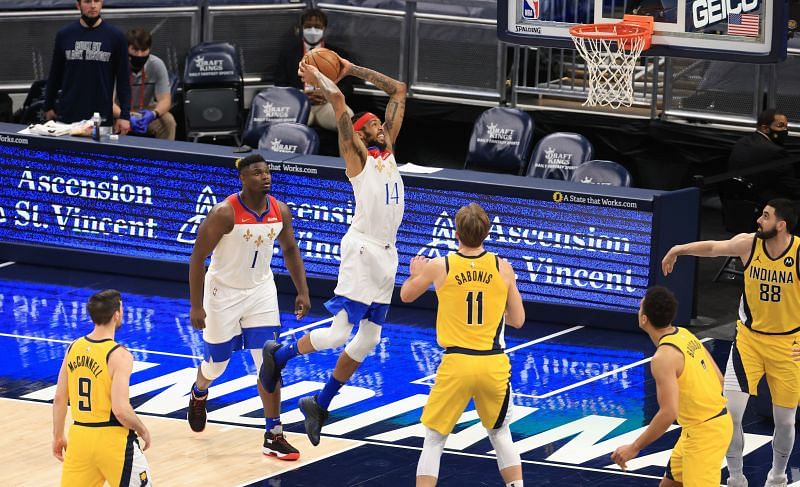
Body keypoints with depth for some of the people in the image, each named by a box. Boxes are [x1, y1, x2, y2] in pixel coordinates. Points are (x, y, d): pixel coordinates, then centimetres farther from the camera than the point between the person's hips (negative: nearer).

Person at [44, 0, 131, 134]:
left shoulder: (115, 37, 0)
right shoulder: (64, 35, 5)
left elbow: (123, 79, 0)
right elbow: (55, 76, 14)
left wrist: (125, 115, -5)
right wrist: (48, 107, 14)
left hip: (101, 118, -2)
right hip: (66, 117, 2)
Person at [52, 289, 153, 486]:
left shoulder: (73, 348, 2)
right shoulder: (118, 355, -16)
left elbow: (59, 400, 8)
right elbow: (121, 410, -22)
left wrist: (58, 437, 19)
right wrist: (142, 431, -4)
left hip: (80, 437, 5)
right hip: (113, 439, -5)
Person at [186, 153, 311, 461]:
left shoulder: (281, 211, -8)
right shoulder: (225, 213, -24)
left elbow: (290, 249, 10)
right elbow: (198, 256, -19)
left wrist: (302, 291, 3)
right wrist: (196, 306, -20)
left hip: (261, 291, 3)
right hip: (224, 292, -3)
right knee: (216, 363, 13)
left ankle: (273, 436, 1)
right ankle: (198, 395, 49)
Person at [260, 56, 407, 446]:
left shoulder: (387, 149, 17)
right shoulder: (356, 154, -2)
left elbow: (398, 91, 20)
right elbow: (338, 99, -12)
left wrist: (351, 69, 19)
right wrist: (316, 77, 1)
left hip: (386, 254, 7)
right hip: (362, 249, -7)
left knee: (368, 340, 7)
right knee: (339, 333, -10)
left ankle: (320, 406, 18)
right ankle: (278, 356, 15)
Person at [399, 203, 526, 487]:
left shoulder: (439, 267, -3)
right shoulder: (503, 268, -1)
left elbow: (406, 296, 16)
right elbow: (518, 320, 8)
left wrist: (416, 274, 37)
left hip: (456, 363, -2)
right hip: (494, 364, 2)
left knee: (434, 439, 9)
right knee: (501, 433, 23)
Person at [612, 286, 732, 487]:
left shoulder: (664, 357, -23)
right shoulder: (685, 335, 4)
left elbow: (668, 414, -27)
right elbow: (719, 380, 11)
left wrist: (634, 448, -19)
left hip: (703, 433, -10)